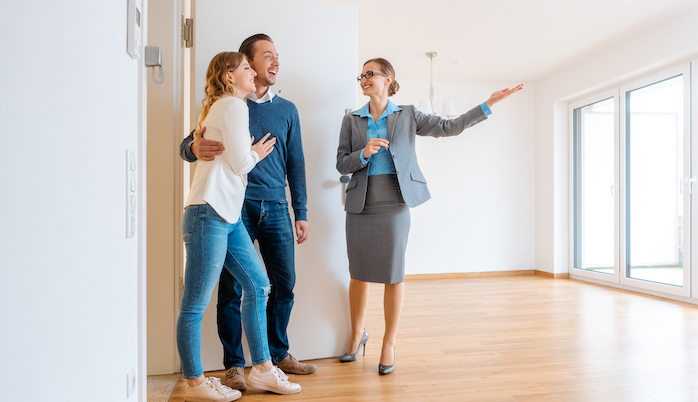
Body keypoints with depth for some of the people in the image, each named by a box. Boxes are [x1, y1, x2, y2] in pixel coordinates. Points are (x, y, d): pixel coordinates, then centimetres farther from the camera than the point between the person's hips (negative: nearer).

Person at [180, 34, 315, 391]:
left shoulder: (286, 110, 14)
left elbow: (295, 163, 14)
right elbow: (187, 145, 4)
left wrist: (301, 213, 9)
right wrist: (195, 148, -22)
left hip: (275, 207, 3)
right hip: (235, 205, -3)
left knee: (284, 283, 5)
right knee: (232, 287, 1)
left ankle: (278, 353, 24)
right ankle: (234, 364, 16)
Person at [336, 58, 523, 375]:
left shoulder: (407, 116, 8)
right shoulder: (351, 121, 10)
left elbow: (449, 127, 5)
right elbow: (342, 164, 5)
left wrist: (489, 104, 1)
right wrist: (364, 153, -14)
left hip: (394, 204, -1)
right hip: (360, 205, 2)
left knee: (393, 275, 2)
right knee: (359, 274, 8)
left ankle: (389, 344, 18)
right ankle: (357, 334, 31)